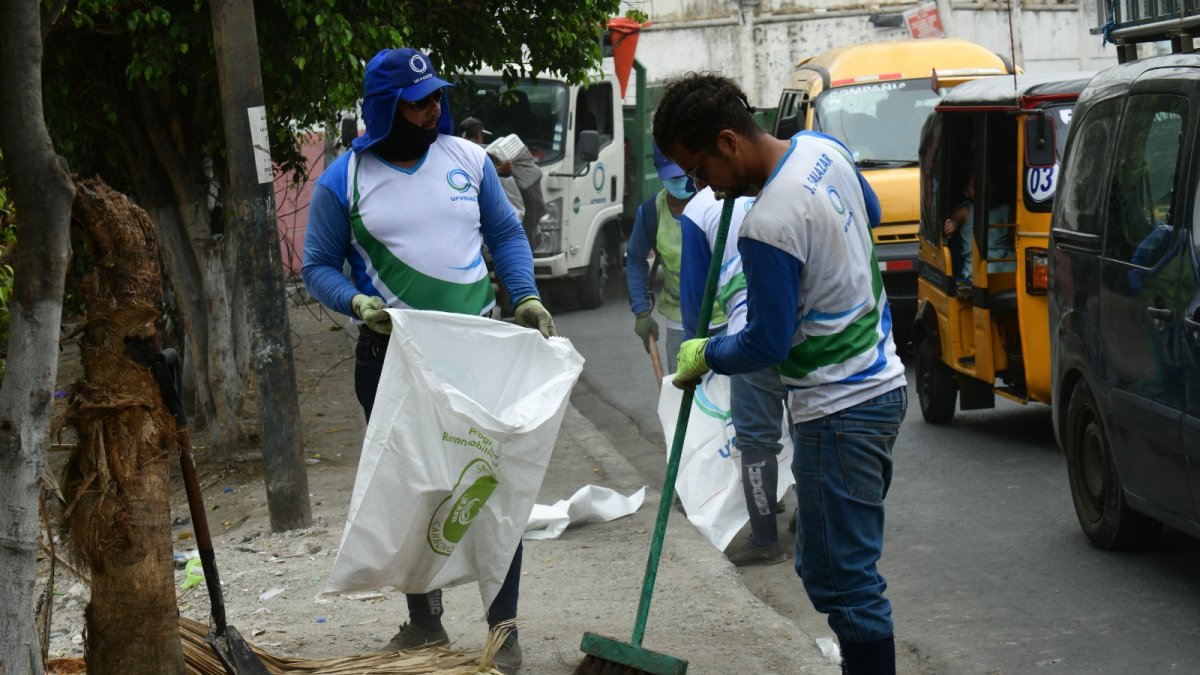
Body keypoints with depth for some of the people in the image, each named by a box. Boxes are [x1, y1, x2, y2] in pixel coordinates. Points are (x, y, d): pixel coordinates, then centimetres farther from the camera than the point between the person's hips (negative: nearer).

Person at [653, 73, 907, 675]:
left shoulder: (767, 229, -26)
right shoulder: (821, 149, 2)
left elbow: (768, 344, -18)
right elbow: (870, 213, 24)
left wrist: (704, 356, 0)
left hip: (840, 412, -10)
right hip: (880, 382, 10)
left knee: (843, 580, -5)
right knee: (826, 563, 18)